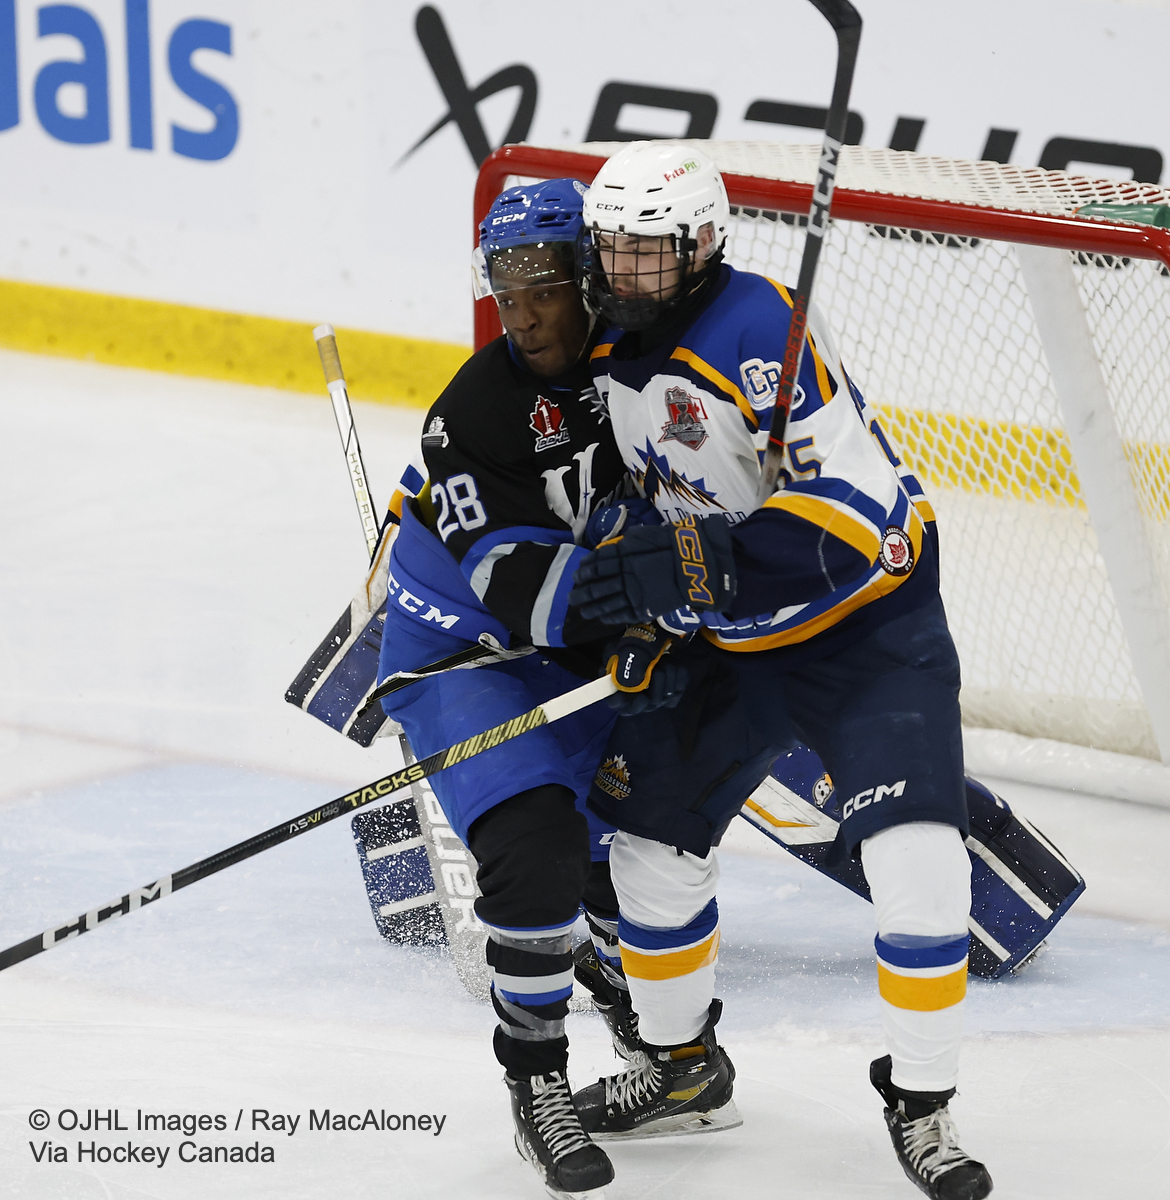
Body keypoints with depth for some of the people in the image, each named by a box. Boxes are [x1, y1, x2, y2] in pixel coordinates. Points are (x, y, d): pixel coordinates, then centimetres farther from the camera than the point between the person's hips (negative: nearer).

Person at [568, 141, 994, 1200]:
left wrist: (694, 566, -39)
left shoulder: (762, 329, -27)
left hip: (868, 624, -7)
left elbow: (857, 502, -34)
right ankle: (676, 1054, 31)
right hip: (731, 637, 7)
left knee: (916, 859, -19)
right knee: (652, 832, 7)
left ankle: (921, 1104, -3)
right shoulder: (600, 346, -2)